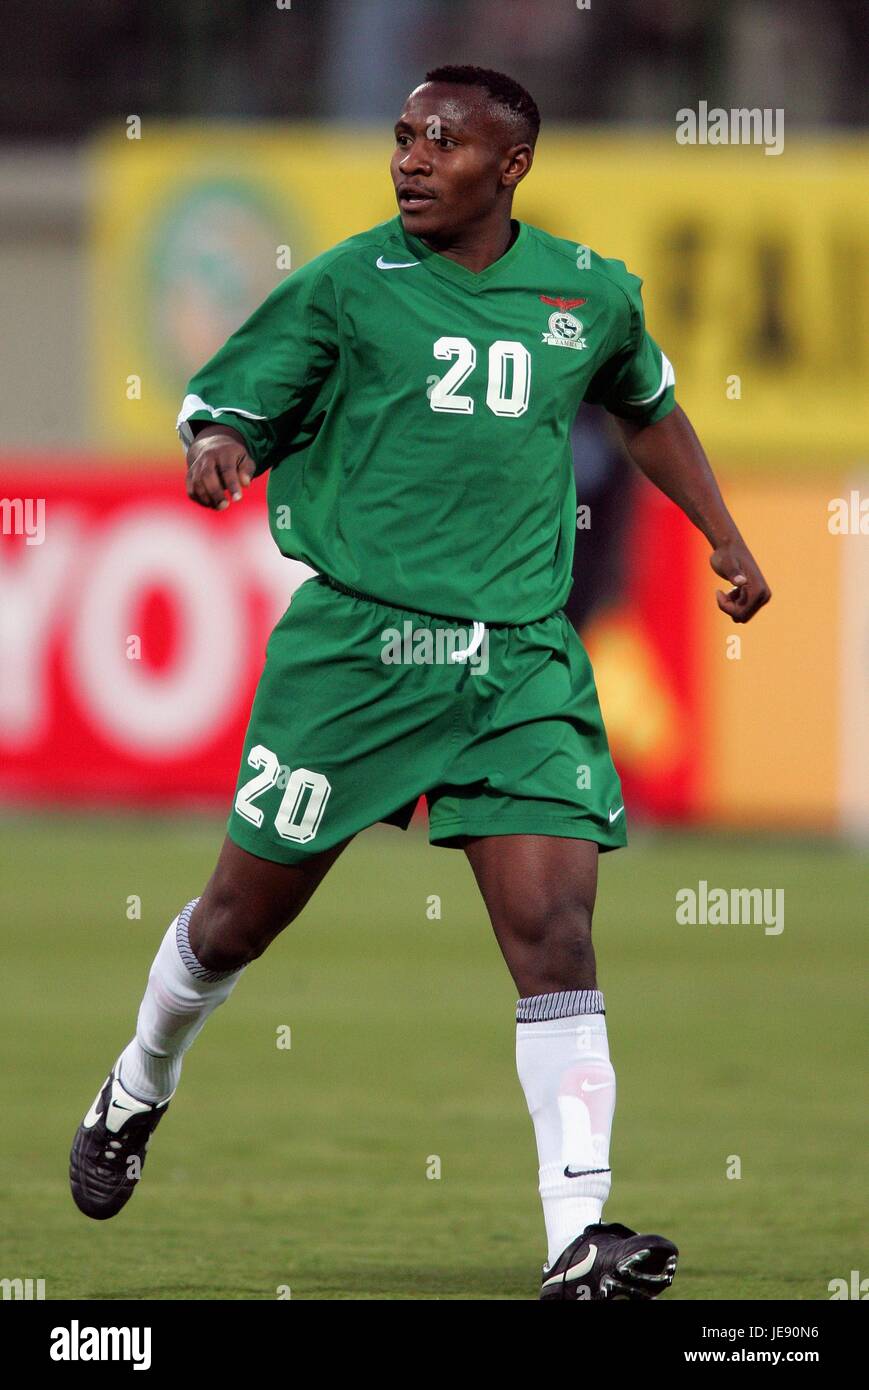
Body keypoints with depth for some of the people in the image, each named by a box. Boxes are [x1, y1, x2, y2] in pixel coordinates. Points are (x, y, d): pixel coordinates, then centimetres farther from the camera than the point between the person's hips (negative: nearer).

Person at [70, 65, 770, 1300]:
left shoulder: (590, 293, 9)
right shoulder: (346, 284, 0)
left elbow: (647, 407, 29)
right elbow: (226, 401, 2)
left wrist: (724, 539, 28)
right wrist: (219, 448, -21)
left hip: (521, 661, 1)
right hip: (356, 641, -1)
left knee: (555, 935, -12)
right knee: (243, 915, 9)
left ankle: (579, 1238, -15)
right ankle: (138, 1092, 40)